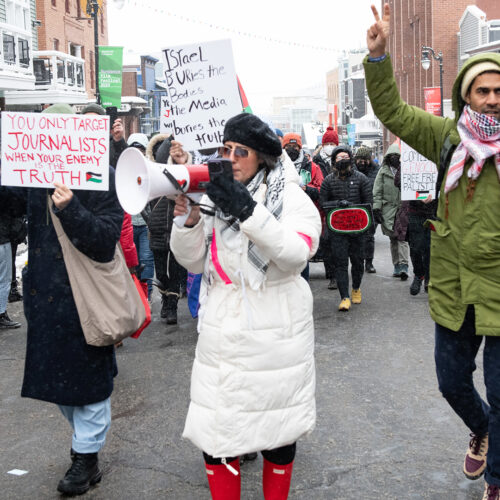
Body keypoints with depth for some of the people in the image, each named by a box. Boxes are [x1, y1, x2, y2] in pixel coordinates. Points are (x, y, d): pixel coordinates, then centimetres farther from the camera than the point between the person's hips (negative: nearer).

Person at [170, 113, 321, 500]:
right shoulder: (214, 196, 7)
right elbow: (193, 262, 5)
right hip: (222, 333, 3)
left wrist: (249, 212, -29)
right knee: (216, 430, 3)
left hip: (274, 333, -3)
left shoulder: (290, 197, -4)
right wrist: (188, 220, -13)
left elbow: (298, 253, -21)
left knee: (277, 425, 11)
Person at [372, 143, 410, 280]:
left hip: (404, 209, -2)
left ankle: (403, 266, -13)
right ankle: (397, 266, 15)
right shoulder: (383, 171, 8)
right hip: (388, 209, 2)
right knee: (393, 238, 8)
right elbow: (377, 192, 7)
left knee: (402, 237, -10)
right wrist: (376, 208, -2)